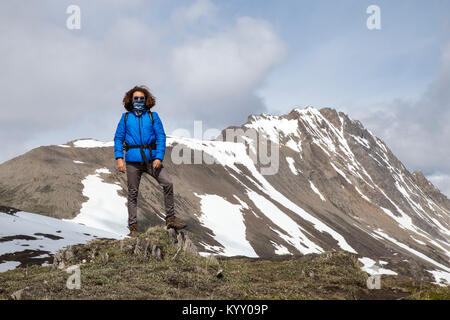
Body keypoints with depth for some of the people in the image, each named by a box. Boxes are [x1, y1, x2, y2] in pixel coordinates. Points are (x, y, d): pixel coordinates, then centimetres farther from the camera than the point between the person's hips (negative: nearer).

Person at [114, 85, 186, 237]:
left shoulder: (152, 116, 7)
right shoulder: (126, 117, 9)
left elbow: (161, 137, 2)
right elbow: (118, 138, 7)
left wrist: (159, 158, -11)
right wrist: (119, 158, -6)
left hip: (151, 158, 0)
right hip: (132, 160, 0)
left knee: (168, 183, -14)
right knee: (133, 193, 3)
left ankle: (170, 219, -3)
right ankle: (133, 227, 12)